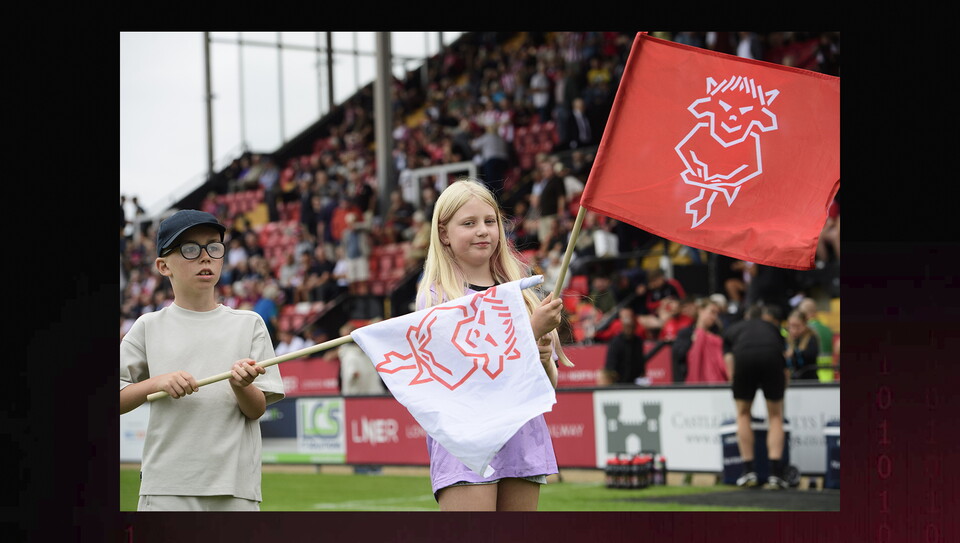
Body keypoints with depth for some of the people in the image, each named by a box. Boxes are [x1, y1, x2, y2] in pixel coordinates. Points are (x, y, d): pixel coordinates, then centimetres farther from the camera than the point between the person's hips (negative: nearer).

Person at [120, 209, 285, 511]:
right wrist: (158, 382, -11)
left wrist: (241, 385, -17)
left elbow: (257, 410, 4)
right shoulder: (149, 327, 7)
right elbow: (117, 399, 5)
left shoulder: (249, 324, 9)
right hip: (167, 485, -1)